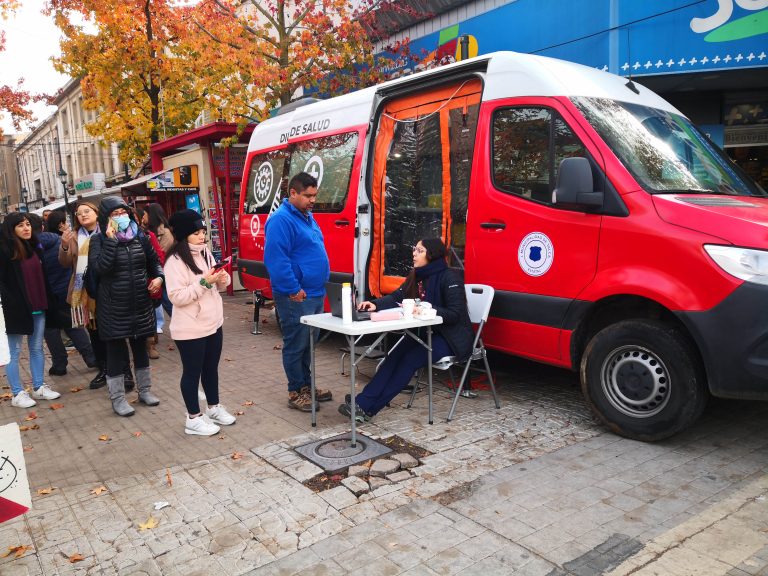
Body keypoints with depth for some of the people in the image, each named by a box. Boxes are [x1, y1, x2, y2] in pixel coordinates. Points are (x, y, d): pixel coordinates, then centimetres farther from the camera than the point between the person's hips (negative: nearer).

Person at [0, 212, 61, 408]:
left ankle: (38, 387, 22)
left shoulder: (35, 248, 9)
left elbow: (42, 277, 14)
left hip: (38, 308, 6)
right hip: (16, 309, -6)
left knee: (37, 349, 12)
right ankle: (17, 394, 11)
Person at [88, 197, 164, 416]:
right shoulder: (99, 240, -7)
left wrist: (159, 277, -5)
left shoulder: (139, 236, 4)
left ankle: (144, 390, 31)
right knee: (116, 351, 5)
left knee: (140, 347, 16)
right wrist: (111, 240, -25)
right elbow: (98, 268, -23)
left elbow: (154, 261, 15)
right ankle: (117, 398, 18)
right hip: (113, 306, -4)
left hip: (141, 304, 4)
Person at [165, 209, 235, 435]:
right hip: (190, 329, -8)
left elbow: (217, 286, 15)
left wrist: (222, 279, -7)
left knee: (211, 368, 19)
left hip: (213, 323, 8)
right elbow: (176, 297, -22)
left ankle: (214, 408, 34)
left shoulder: (205, 253, 8)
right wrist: (203, 282, -26)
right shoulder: (175, 261, -17)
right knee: (192, 372, 5)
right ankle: (193, 419, 18)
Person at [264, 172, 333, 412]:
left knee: (309, 343, 18)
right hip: (296, 297, -9)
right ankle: (296, 392, 13)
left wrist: (322, 286, 19)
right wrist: (294, 290, -21)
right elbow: (276, 259, -23)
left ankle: (307, 385, 30)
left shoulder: (307, 216, 15)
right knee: (296, 345, 1)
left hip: (316, 294, 9)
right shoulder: (281, 220, -16)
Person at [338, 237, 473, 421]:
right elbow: (396, 297, 1)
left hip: (452, 337, -7)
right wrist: (376, 304, -18)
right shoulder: (416, 276, 9)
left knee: (411, 358, -26)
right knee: (396, 354, -17)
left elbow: (455, 314, -21)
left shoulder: (450, 277, -15)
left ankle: (366, 407, -26)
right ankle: (363, 403, -24)